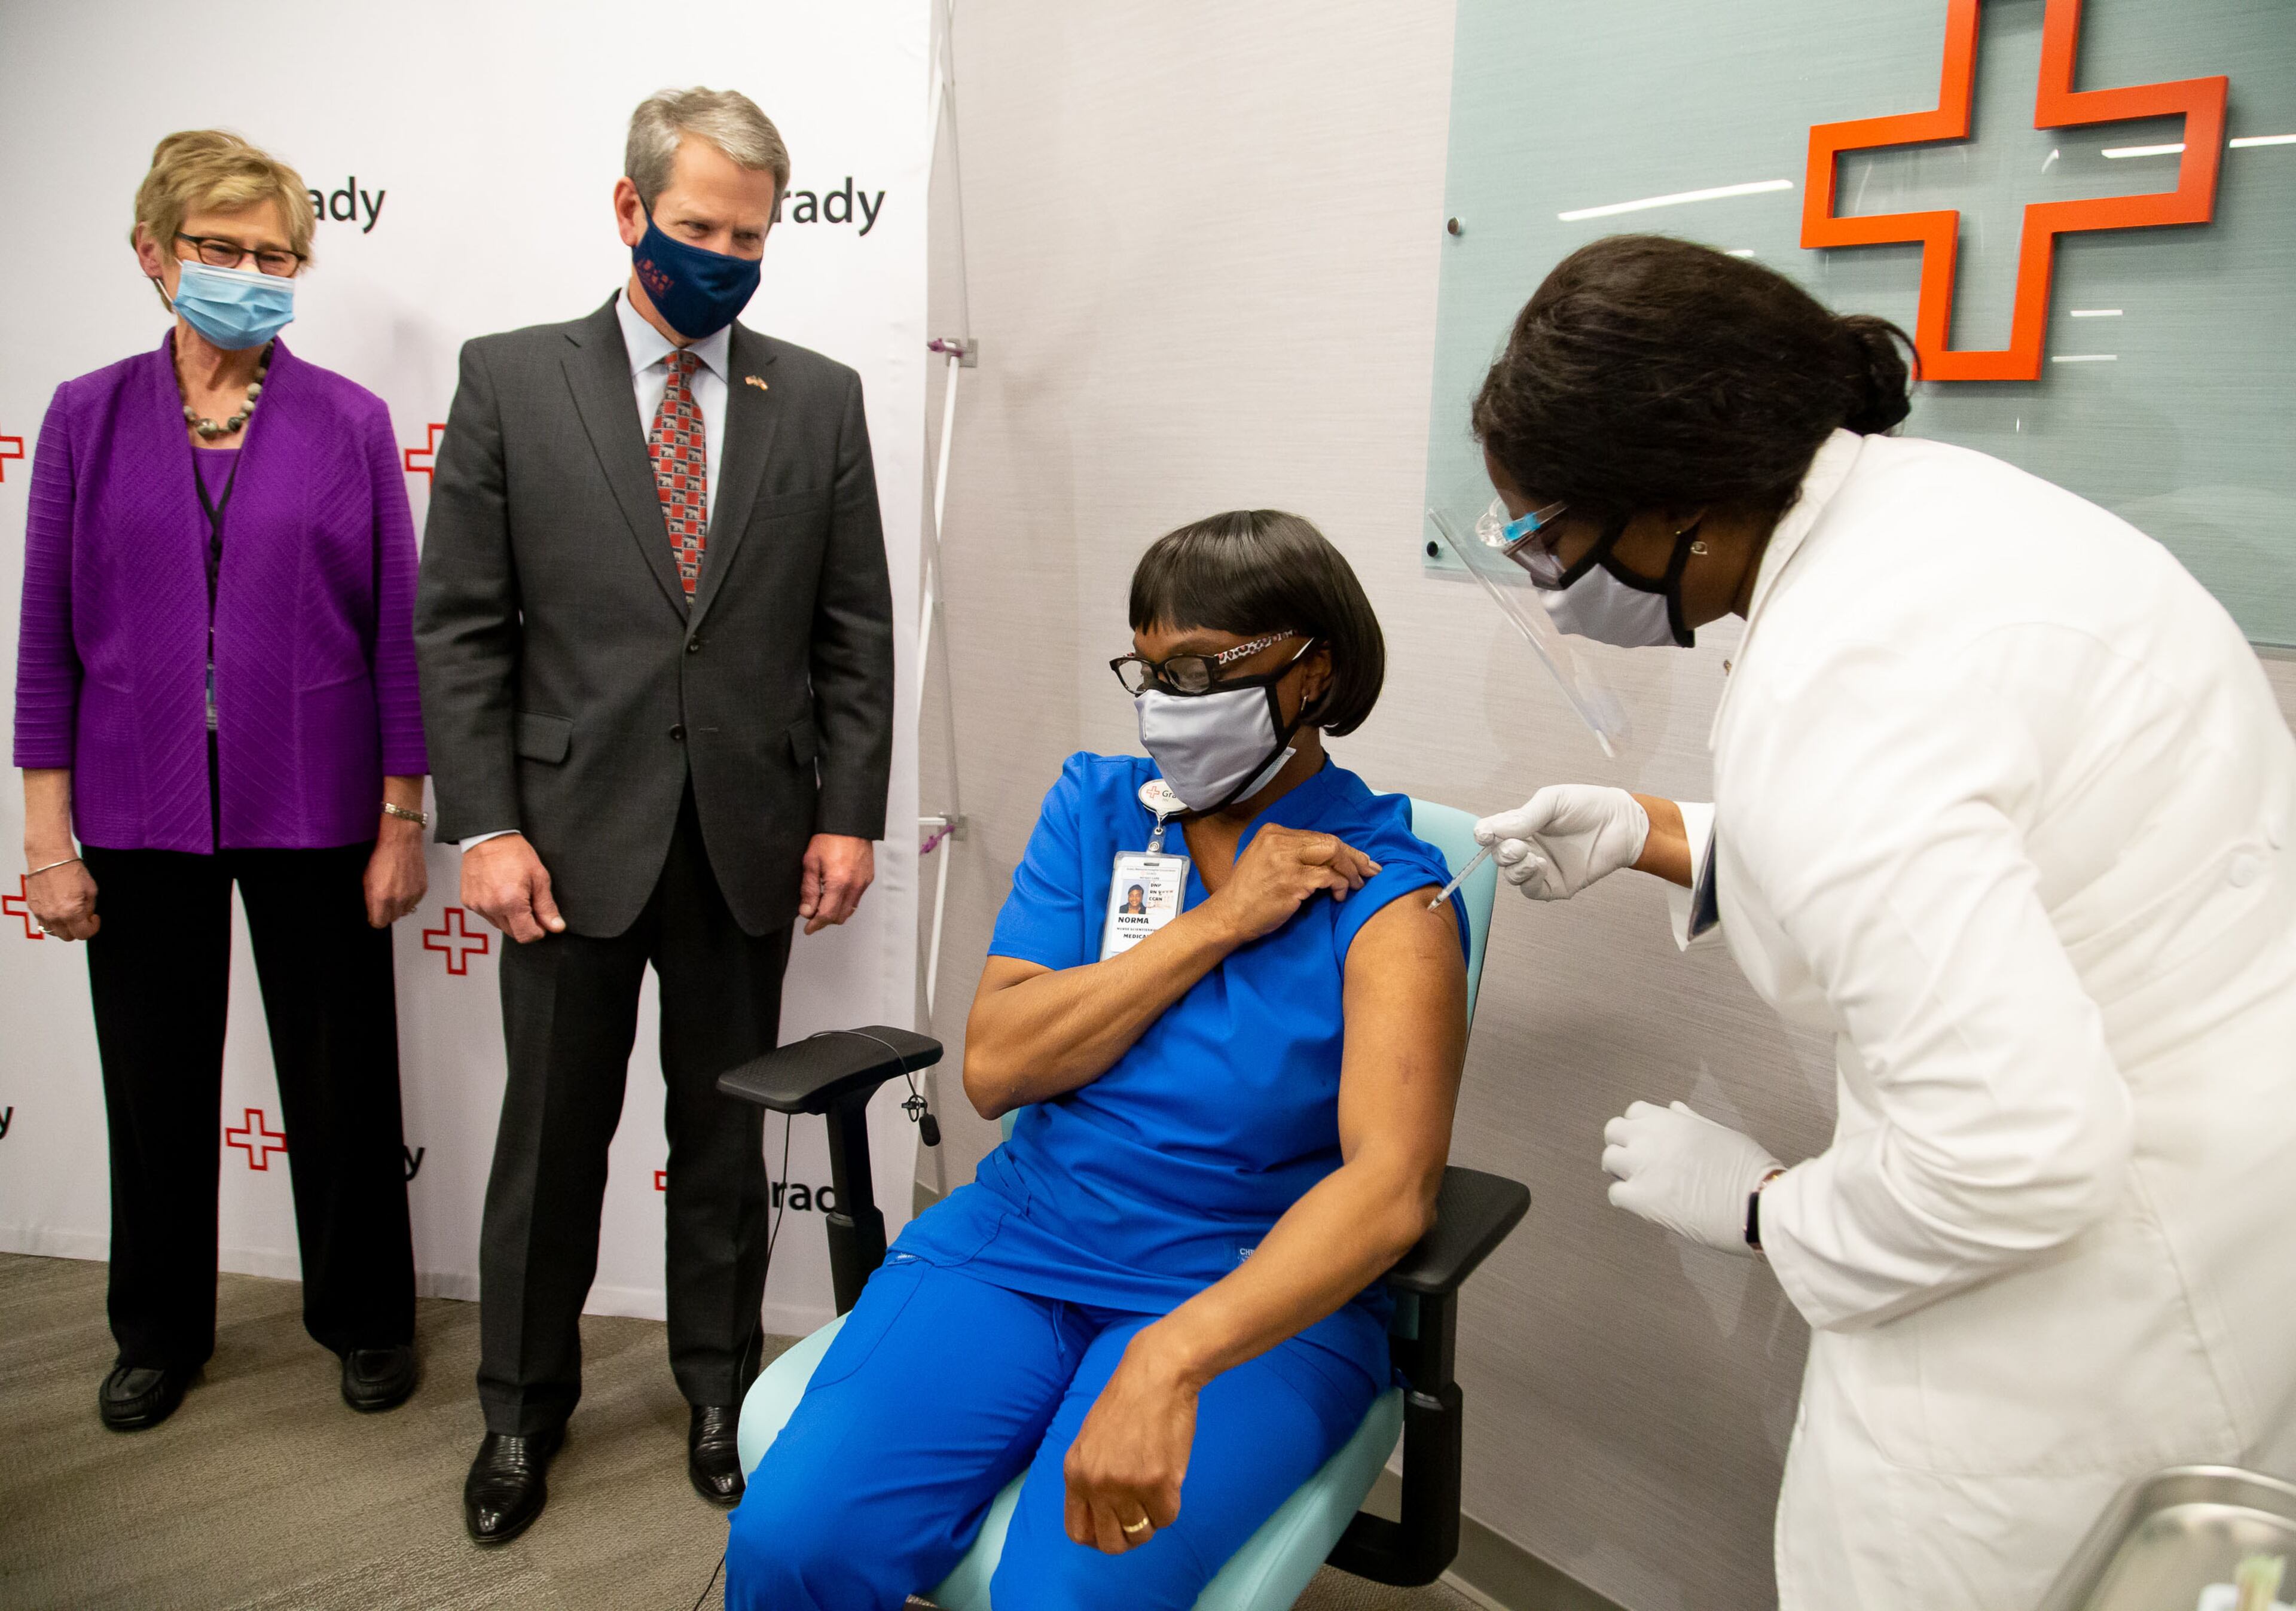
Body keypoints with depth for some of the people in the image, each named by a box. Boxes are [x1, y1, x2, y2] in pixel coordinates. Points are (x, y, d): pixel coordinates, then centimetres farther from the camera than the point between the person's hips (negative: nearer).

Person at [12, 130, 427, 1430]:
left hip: (310, 809, -1)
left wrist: (403, 819, -3)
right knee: (156, 1081, 13)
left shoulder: (351, 423, -1)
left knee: (342, 1079, 8)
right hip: (140, 811, 2)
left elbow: (399, 630, -1)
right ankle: (163, 1329, 34)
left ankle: (367, 1317, 29)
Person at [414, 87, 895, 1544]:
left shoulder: (820, 400, 4)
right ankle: (523, 1408, 31)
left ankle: (720, 1390, 33)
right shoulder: (511, 379, 0)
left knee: (725, 1132, 14)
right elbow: (461, 628, -2)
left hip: (751, 839, 1)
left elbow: (855, 631, 4)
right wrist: (484, 825, -8)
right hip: (571, 833, -1)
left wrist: (849, 813, -2)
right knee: (552, 1134, 11)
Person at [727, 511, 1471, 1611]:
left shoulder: (1387, 896, -7)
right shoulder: (1094, 805, 5)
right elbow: (993, 1066, -4)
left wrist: (1168, 1361, -36)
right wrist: (1219, 921, -12)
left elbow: (1391, 1182, -22)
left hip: (1254, 1299, -3)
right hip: (1015, 1241, 3)